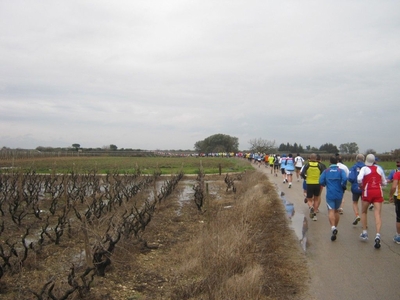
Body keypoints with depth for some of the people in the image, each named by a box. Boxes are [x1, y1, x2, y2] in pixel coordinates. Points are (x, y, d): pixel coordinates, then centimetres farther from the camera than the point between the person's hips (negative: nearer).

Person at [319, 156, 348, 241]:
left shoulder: (326, 171, 2)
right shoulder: (341, 170, 0)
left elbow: (321, 181, -5)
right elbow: (345, 179, -18)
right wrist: (343, 187, -1)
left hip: (330, 194, -2)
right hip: (339, 194, 2)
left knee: (331, 211, -8)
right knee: (336, 210, 18)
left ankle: (333, 227, -31)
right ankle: (335, 228, 26)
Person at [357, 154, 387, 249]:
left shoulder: (364, 168, -3)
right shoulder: (379, 168, 9)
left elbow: (359, 179, -20)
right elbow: (384, 183, 14)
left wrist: (361, 186, -2)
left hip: (367, 192, -2)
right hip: (378, 192, 2)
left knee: (364, 212, 18)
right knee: (377, 213, -5)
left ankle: (364, 232, 20)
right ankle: (378, 235, -21)